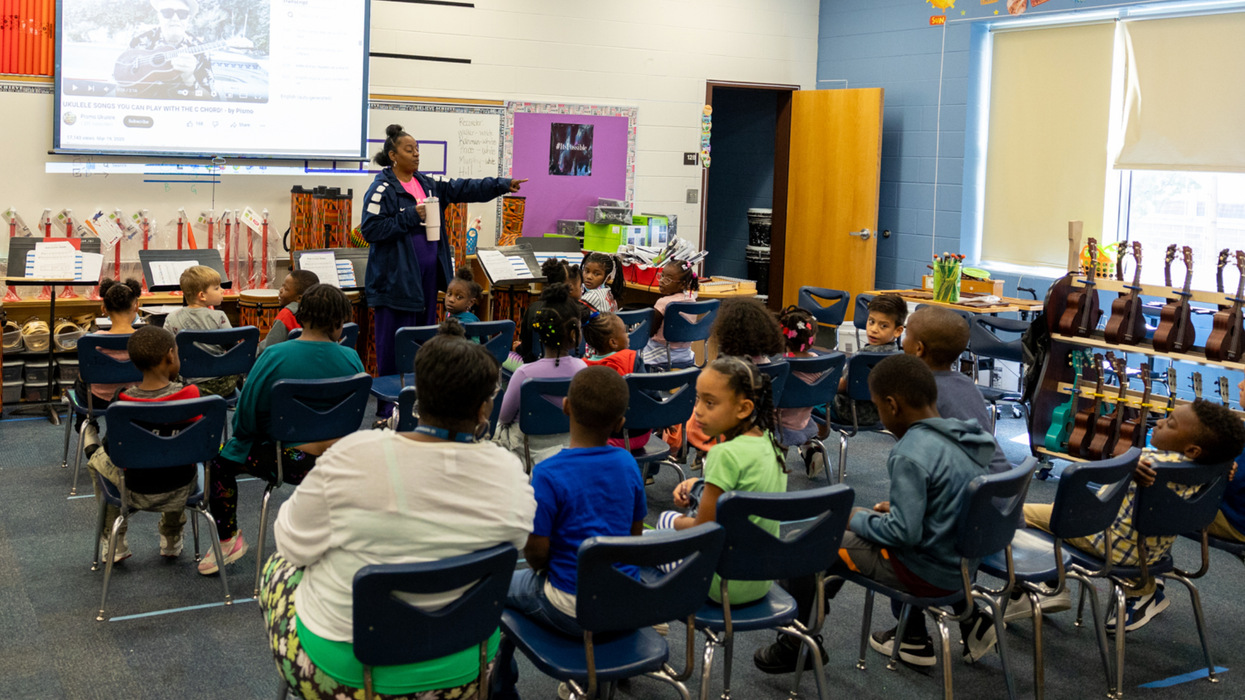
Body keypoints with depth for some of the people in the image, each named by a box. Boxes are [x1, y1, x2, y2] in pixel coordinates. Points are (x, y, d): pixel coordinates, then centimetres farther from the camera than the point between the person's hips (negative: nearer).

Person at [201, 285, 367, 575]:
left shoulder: (274, 357, -16)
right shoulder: (351, 359, -7)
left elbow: (246, 415, -10)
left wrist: (243, 434, 12)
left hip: (288, 461, -4)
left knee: (220, 457, 16)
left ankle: (228, 539, 22)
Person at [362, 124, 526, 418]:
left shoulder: (428, 185, 12)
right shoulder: (382, 189, -9)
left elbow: (465, 188, 7)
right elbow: (369, 229, -15)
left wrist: (503, 185, -1)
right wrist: (410, 217, -18)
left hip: (428, 275, 8)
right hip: (398, 280, -7)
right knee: (394, 345, -4)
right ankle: (388, 409, 3)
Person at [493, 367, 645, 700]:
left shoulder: (549, 474, -21)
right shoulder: (627, 463, -5)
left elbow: (536, 553, -16)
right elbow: (636, 533, 7)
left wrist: (539, 566, 6)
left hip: (574, 613, -5)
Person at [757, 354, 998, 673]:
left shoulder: (911, 455, -26)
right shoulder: (966, 438, 1)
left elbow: (904, 532, -26)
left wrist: (858, 519, -9)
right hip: (963, 563, 9)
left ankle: (796, 647, 12)